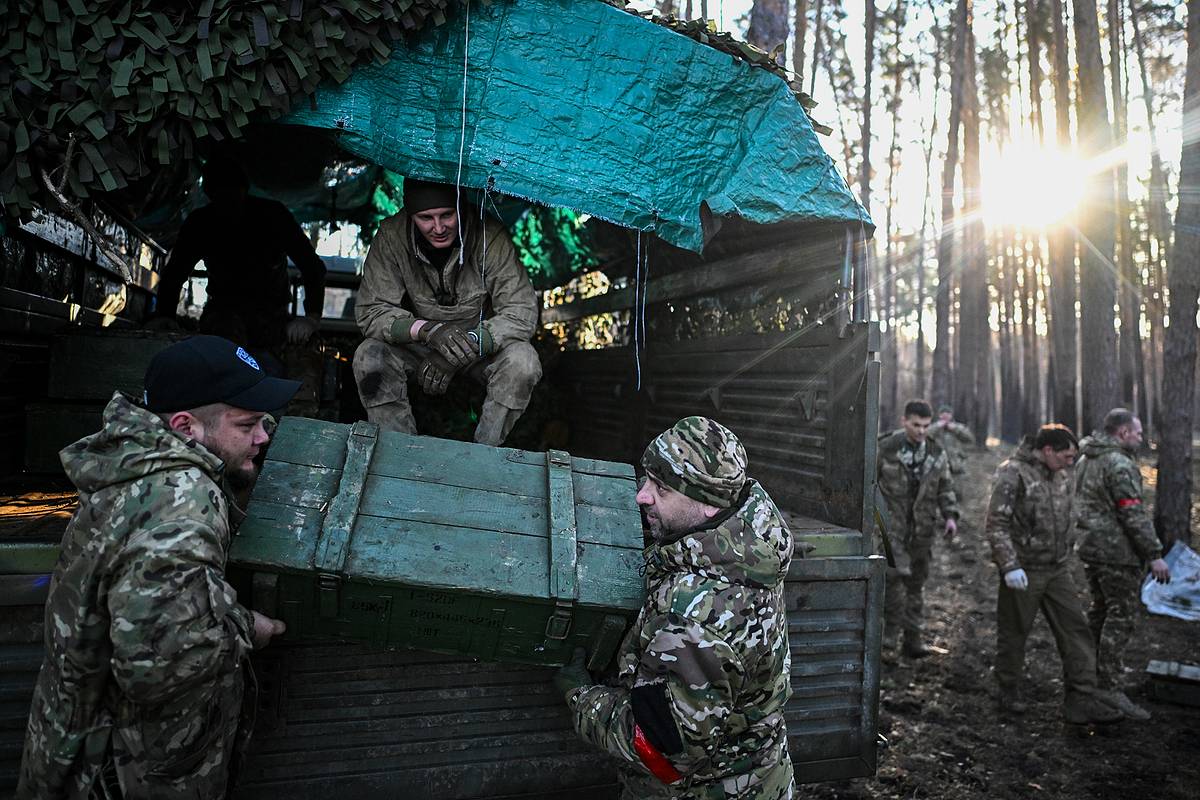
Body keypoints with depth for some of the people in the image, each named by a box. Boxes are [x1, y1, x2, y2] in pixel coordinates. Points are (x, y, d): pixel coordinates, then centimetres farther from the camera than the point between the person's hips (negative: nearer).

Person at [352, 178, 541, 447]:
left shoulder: (489, 237, -24)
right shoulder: (392, 236, -19)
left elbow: (522, 311, -24)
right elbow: (370, 310, -18)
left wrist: (466, 346, -37)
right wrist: (426, 329, -38)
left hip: (482, 344, -1)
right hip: (418, 344, 1)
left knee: (522, 362, -30)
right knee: (369, 358, -25)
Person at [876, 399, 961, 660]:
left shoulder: (937, 453, 6)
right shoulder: (885, 448, -7)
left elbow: (945, 488, 14)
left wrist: (950, 516, 0)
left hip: (922, 529, 5)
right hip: (891, 525, -5)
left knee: (917, 583, 12)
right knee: (894, 576, -14)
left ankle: (913, 638, 24)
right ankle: (888, 640, -4)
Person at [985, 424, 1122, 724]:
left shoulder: (1063, 475, 8)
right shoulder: (1012, 474, -16)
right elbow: (996, 524, -19)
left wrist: (1068, 548, 18)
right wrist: (1010, 566, -23)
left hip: (1057, 570, 7)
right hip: (1023, 571, -7)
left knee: (1075, 631, 3)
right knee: (1014, 633, 7)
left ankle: (1082, 700, 7)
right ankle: (1010, 693, 24)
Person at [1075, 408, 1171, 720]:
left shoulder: (1085, 460, 13)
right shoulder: (1119, 464, -17)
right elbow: (1134, 514, -20)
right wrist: (1155, 555, -17)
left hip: (1090, 547, 9)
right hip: (1117, 552, -9)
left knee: (1099, 612, 19)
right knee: (1121, 618, -5)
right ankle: (1113, 691, -3)